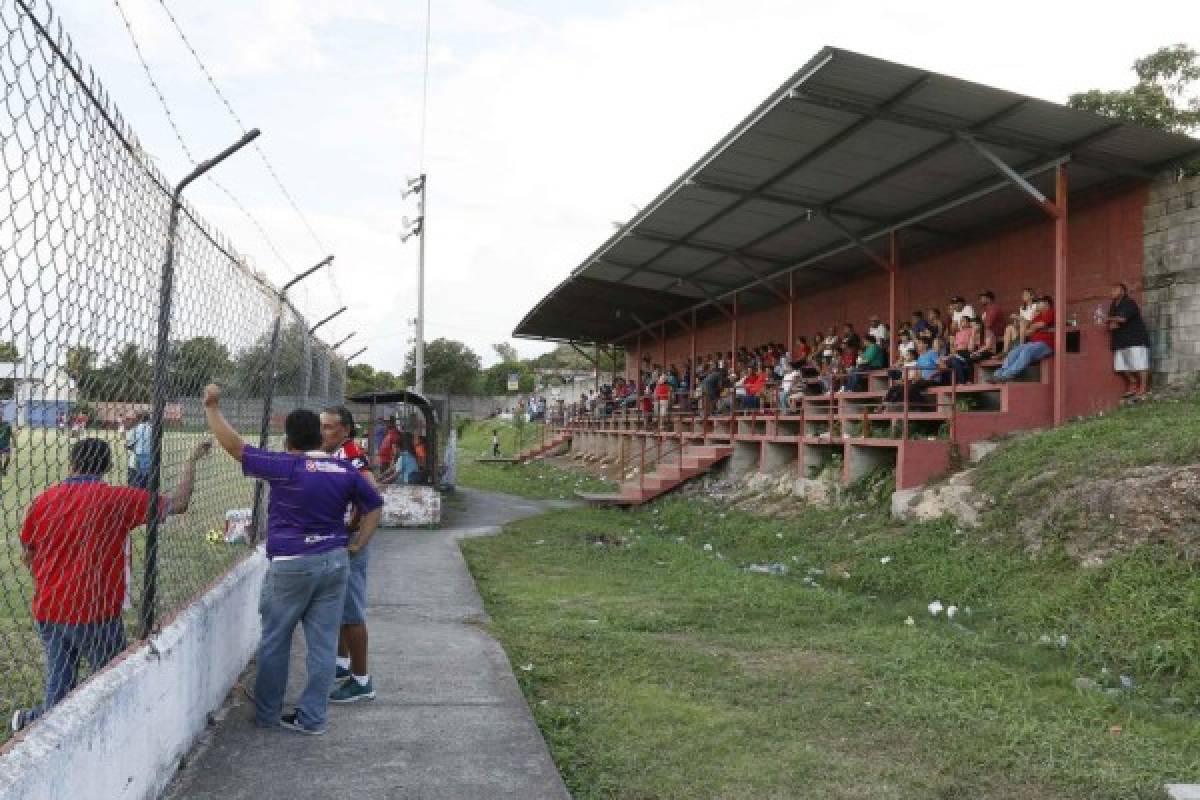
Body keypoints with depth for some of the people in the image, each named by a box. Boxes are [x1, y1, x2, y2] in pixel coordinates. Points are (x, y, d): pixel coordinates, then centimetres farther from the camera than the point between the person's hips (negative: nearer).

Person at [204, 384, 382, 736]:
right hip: (335, 562, 5)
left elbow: (235, 446, -10)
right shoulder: (345, 470, 4)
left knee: (274, 642, 14)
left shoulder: (285, 467, -12)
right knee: (323, 643, 8)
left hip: (291, 565, -4)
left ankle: (266, 714, 26)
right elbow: (374, 506, 11)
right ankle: (312, 718, 16)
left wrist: (212, 408, -1)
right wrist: (355, 546, 13)